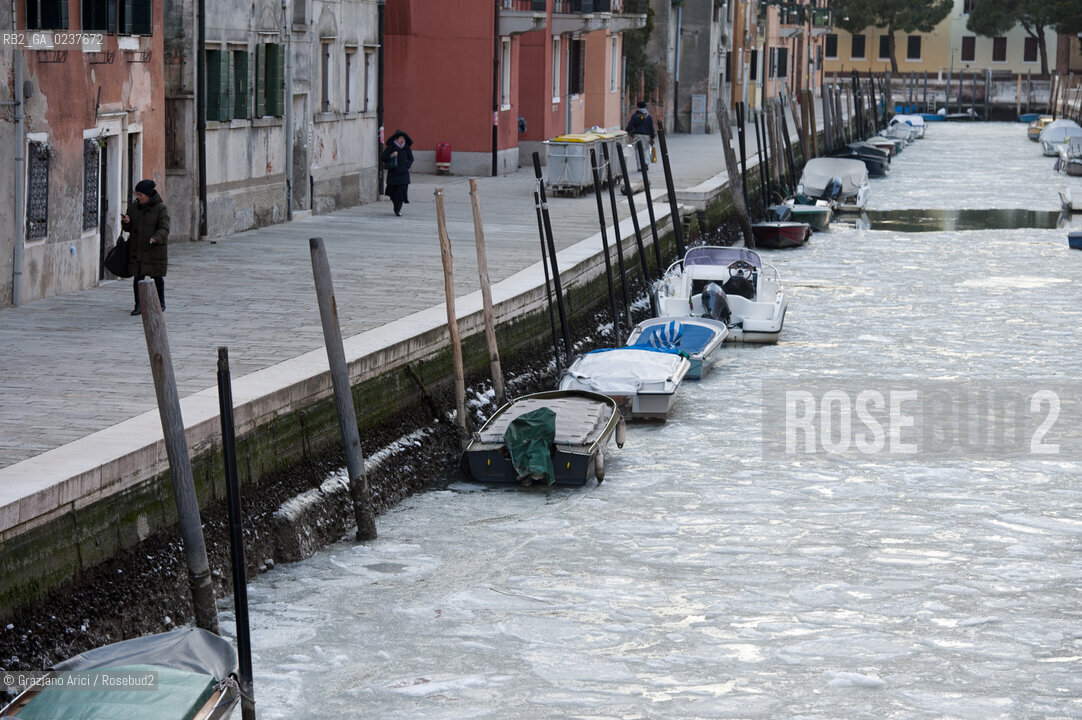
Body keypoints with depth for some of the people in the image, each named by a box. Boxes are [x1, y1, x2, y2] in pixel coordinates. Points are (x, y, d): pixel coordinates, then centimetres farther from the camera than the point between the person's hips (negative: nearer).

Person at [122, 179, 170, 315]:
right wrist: (126, 222, -10)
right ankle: (138, 305, -4)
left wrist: (155, 238, -33)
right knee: (138, 277, -5)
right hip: (137, 249, 3)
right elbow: (128, 228, 13)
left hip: (155, 249, -3)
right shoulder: (133, 207, 8)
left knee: (157, 277, 8)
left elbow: (164, 228, -14)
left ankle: (161, 303, 25)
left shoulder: (161, 208, -7)